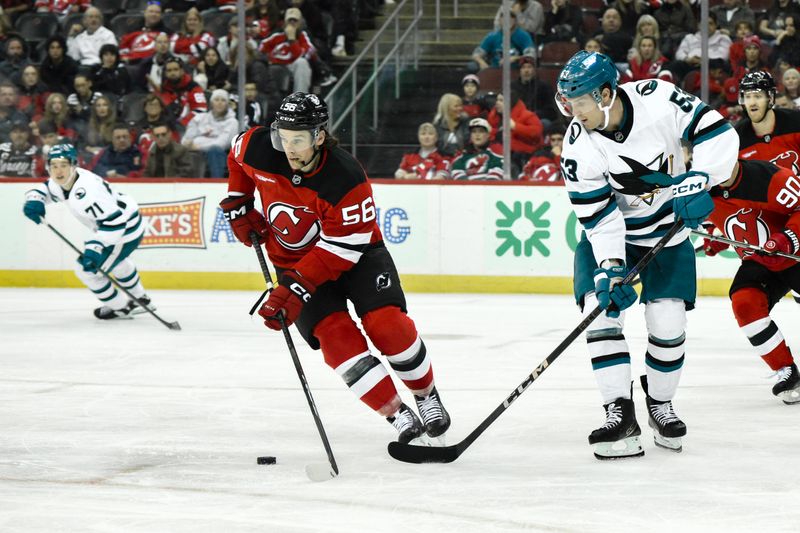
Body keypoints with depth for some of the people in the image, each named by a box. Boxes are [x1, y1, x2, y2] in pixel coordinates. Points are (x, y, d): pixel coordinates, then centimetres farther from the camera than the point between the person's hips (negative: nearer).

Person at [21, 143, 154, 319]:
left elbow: (113, 221, -39)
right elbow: (42, 189, 13)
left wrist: (94, 249, -44)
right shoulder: (61, 182, -6)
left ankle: (120, 307, 18)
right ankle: (140, 300, 59)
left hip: (125, 230, -11)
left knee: (87, 269, -4)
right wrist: (34, 200, -10)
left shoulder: (84, 191, -35)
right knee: (116, 260, 36)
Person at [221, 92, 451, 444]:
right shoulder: (257, 148, -19)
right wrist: (238, 204, 4)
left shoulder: (346, 180, -31)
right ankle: (398, 416, -12)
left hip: (356, 253, -3)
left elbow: (341, 251, -29)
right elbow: (237, 157, 9)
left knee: (387, 323, -21)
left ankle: (427, 396, 6)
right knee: (335, 335, -18)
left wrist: (294, 290, -34)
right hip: (294, 259, 3)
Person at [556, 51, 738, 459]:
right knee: (601, 310, -18)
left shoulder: (658, 99, -24)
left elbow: (718, 134, -20)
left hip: (668, 230, 0)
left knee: (668, 325, -5)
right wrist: (610, 268, -31)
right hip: (610, 234, 0)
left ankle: (660, 405, 20)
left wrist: (699, 181, -32)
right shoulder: (579, 148, -21)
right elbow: (599, 216, -21)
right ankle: (619, 414, -17)